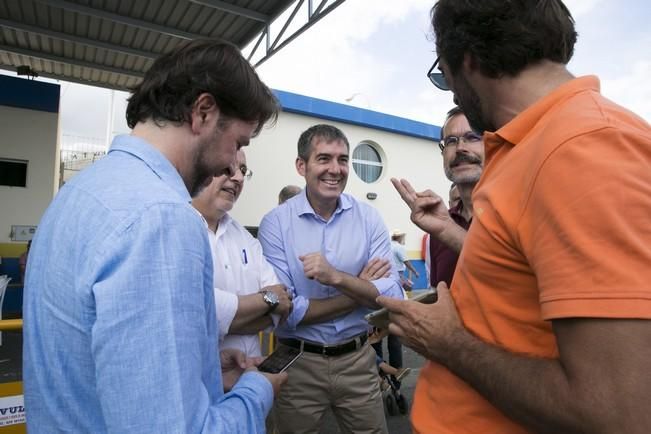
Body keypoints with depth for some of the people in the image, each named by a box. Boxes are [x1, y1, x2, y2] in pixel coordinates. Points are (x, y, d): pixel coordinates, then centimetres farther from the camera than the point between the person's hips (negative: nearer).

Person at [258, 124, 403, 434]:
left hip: (358, 360, 2)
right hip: (298, 364, -2)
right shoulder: (275, 223, -13)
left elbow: (394, 297, -11)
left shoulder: (369, 218, -6)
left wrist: (337, 278, -27)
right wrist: (361, 290, -14)